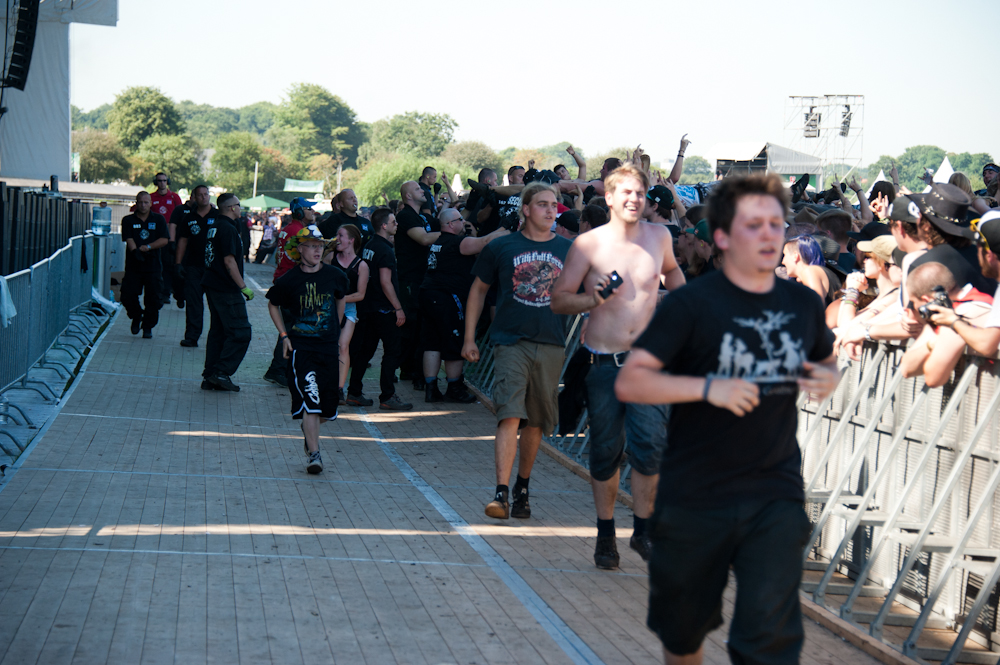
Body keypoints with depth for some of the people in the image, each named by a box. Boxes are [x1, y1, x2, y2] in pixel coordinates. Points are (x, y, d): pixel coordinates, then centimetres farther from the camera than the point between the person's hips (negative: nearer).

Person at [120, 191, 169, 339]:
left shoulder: (159, 220, 8)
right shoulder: (128, 220, 6)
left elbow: (164, 240, -1)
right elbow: (129, 240, -7)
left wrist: (148, 247, -15)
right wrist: (135, 251, -26)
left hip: (153, 266, 0)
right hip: (133, 266, 0)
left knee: (152, 299, -1)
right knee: (128, 296, -6)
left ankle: (148, 327, 13)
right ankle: (136, 317, 22)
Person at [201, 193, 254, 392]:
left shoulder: (214, 227, 15)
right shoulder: (228, 229, -14)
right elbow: (229, 261, -20)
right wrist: (244, 287, -16)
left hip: (212, 285, 10)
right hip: (227, 290, -10)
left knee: (217, 331, 13)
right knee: (240, 332, -8)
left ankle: (210, 376, 13)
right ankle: (221, 373, -10)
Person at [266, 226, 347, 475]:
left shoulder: (335, 276, 2)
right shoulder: (289, 280, -4)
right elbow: (273, 305, 12)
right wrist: (284, 336, 6)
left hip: (328, 347, 3)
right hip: (300, 347, -3)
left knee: (327, 406, 6)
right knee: (310, 399, -15)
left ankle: (309, 431, 38)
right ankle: (313, 453, -11)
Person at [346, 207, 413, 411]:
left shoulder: (368, 247, 12)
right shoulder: (385, 250, -15)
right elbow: (386, 282, -20)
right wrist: (398, 308, -17)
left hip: (367, 308, 9)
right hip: (384, 310, -9)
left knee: (364, 350, 12)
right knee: (391, 352, -3)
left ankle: (354, 394, 15)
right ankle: (387, 398, -4)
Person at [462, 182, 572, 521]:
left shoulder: (568, 250, 7)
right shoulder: (501, 247, 3)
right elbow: (479, 289, 12)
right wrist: (469, 338, 9)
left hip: (550, 344, 3)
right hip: (511, 340, -2)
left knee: (536, 421, 10)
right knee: (510, 415, -16)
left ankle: (522, 489, 25)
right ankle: (501, 493, -18)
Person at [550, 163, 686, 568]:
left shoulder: (659, 237, 4)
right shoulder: (588, 244, -5)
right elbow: (558, 300, -2)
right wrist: (593, 299, -19)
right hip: (603, 362, -1)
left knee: (651, 443, -10)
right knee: (605, 450, 6)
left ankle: (642, 529, 6)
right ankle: (606, 534, 21)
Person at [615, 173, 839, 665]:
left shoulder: (804, 305, 5)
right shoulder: (690, 304, -10)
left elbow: (827, 362, 24)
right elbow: (629, 383, -16)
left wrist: (827, 380, 0)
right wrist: (709, 387, -27)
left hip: (776, 496, 2)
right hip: (695, 497, -2)